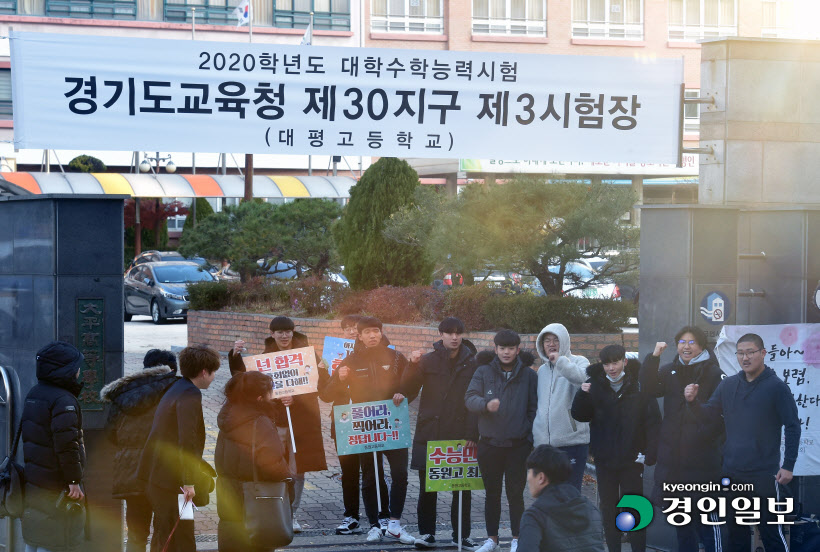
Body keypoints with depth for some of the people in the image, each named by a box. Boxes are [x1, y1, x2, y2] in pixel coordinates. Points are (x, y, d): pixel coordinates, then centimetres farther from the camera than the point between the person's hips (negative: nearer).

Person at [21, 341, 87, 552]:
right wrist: (74, 481, -20)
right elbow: (67, 443, -23)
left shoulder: (33, 394, 13)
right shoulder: (63, 400, -17)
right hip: (53, 486, -9)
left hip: (31, 480, 9)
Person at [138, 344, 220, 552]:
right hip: (171, 480, -10)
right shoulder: (190, 395, -15)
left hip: (154, 475, 10)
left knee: (162, 535, 17)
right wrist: (189, 482, -26)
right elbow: (187, 440, -24)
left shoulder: (175, 390, 17)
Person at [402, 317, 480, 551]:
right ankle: (426, 533, 13)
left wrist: (472, 434, -10)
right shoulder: (429, 361, 4)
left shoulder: (472, 364, 3)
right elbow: (408, 390, -1)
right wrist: (413, 366, -18)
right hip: (429, 433, 1)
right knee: (427, 486, 4)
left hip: (460, 434, -1)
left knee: (462, 487, 2)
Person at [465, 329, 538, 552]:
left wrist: (530, 436, -6)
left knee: (516, 493, 2)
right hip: (489, 443, 2)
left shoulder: (529, 376, 3)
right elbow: (469, 398, -6)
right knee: (492, 492, 10)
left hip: (519, 445, -1)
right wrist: (486, 404, -27)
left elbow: (534, 408, 4)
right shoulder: (483, 372, 5)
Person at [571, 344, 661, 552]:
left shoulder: (639, 386, -7)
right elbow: (580, 416, 3)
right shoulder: (596, 386, 1)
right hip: (604, 458, 3)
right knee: (608, 509, 10)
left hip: (632, 459, -3)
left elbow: (653, 421, -7)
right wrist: (582, 395, -16)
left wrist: (650, 453, -15)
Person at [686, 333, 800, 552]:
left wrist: (788, 465, -11)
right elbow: (708, 417, 9)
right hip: (732, 474, 5)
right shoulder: (728, 385, 7)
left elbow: (793, 427, -7)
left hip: (764, 476, -5)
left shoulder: (776, 386, -7)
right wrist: (694, 401, -10)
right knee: (736, 533, 13)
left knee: (771, 533, -2)